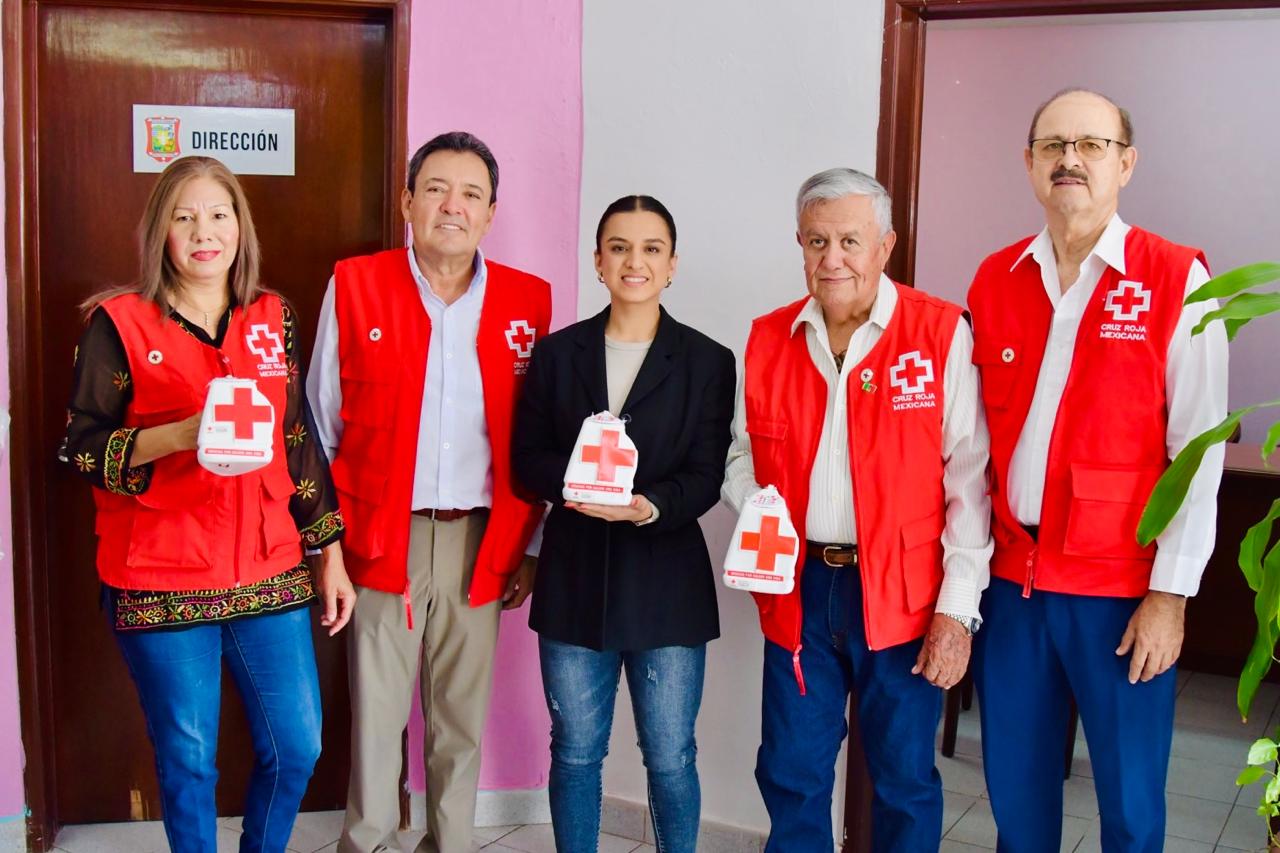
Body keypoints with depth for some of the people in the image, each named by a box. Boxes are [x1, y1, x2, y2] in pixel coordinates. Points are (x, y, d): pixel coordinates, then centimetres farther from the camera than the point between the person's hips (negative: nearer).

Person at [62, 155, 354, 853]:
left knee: (297, 748, 7)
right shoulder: (119, 323, -2)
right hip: (160, 582, -3)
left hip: (270, 574, 3)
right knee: (188, 760, 6)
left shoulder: (273, 319, 8)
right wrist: (180, 435, -20)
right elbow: (82, 446, -4)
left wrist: (330, 555, 10)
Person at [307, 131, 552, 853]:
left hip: (481, 541, 2)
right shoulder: (355, 286, 0)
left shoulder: (527, 302, 4)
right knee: (377, 710, 5)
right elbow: (321, 426, 3)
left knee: (464, 715, 12)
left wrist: (528, 547, 5)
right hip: (382, 538, -1)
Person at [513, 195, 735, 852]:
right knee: (575, 752, 13)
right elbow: (527, 456, 3)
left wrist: (650, 506, -25)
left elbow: (707, 474, -5)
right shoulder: (556, 353, 6)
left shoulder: (708, 362, 0)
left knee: (670, 758, 7)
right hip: (575, 577, 2)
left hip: (666, 582, -2)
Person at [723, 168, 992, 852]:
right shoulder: (766, 340, 5)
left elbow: (969, 479, -8)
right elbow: (744, 457, 16)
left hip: (902, 593, -3)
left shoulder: (941, 333, -7)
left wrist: (957, 607, -10)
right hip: (797, 588, 3)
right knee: (790, 773, 13)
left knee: (904, 781, 10)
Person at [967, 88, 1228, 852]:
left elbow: (1199, 451, -8)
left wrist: (1170, 593, -10)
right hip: (1012, 577, 4)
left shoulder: (1176, 280, -6)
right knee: (1015, 787, 14)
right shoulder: (994, 281, 6)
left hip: (1121, 586, -3)